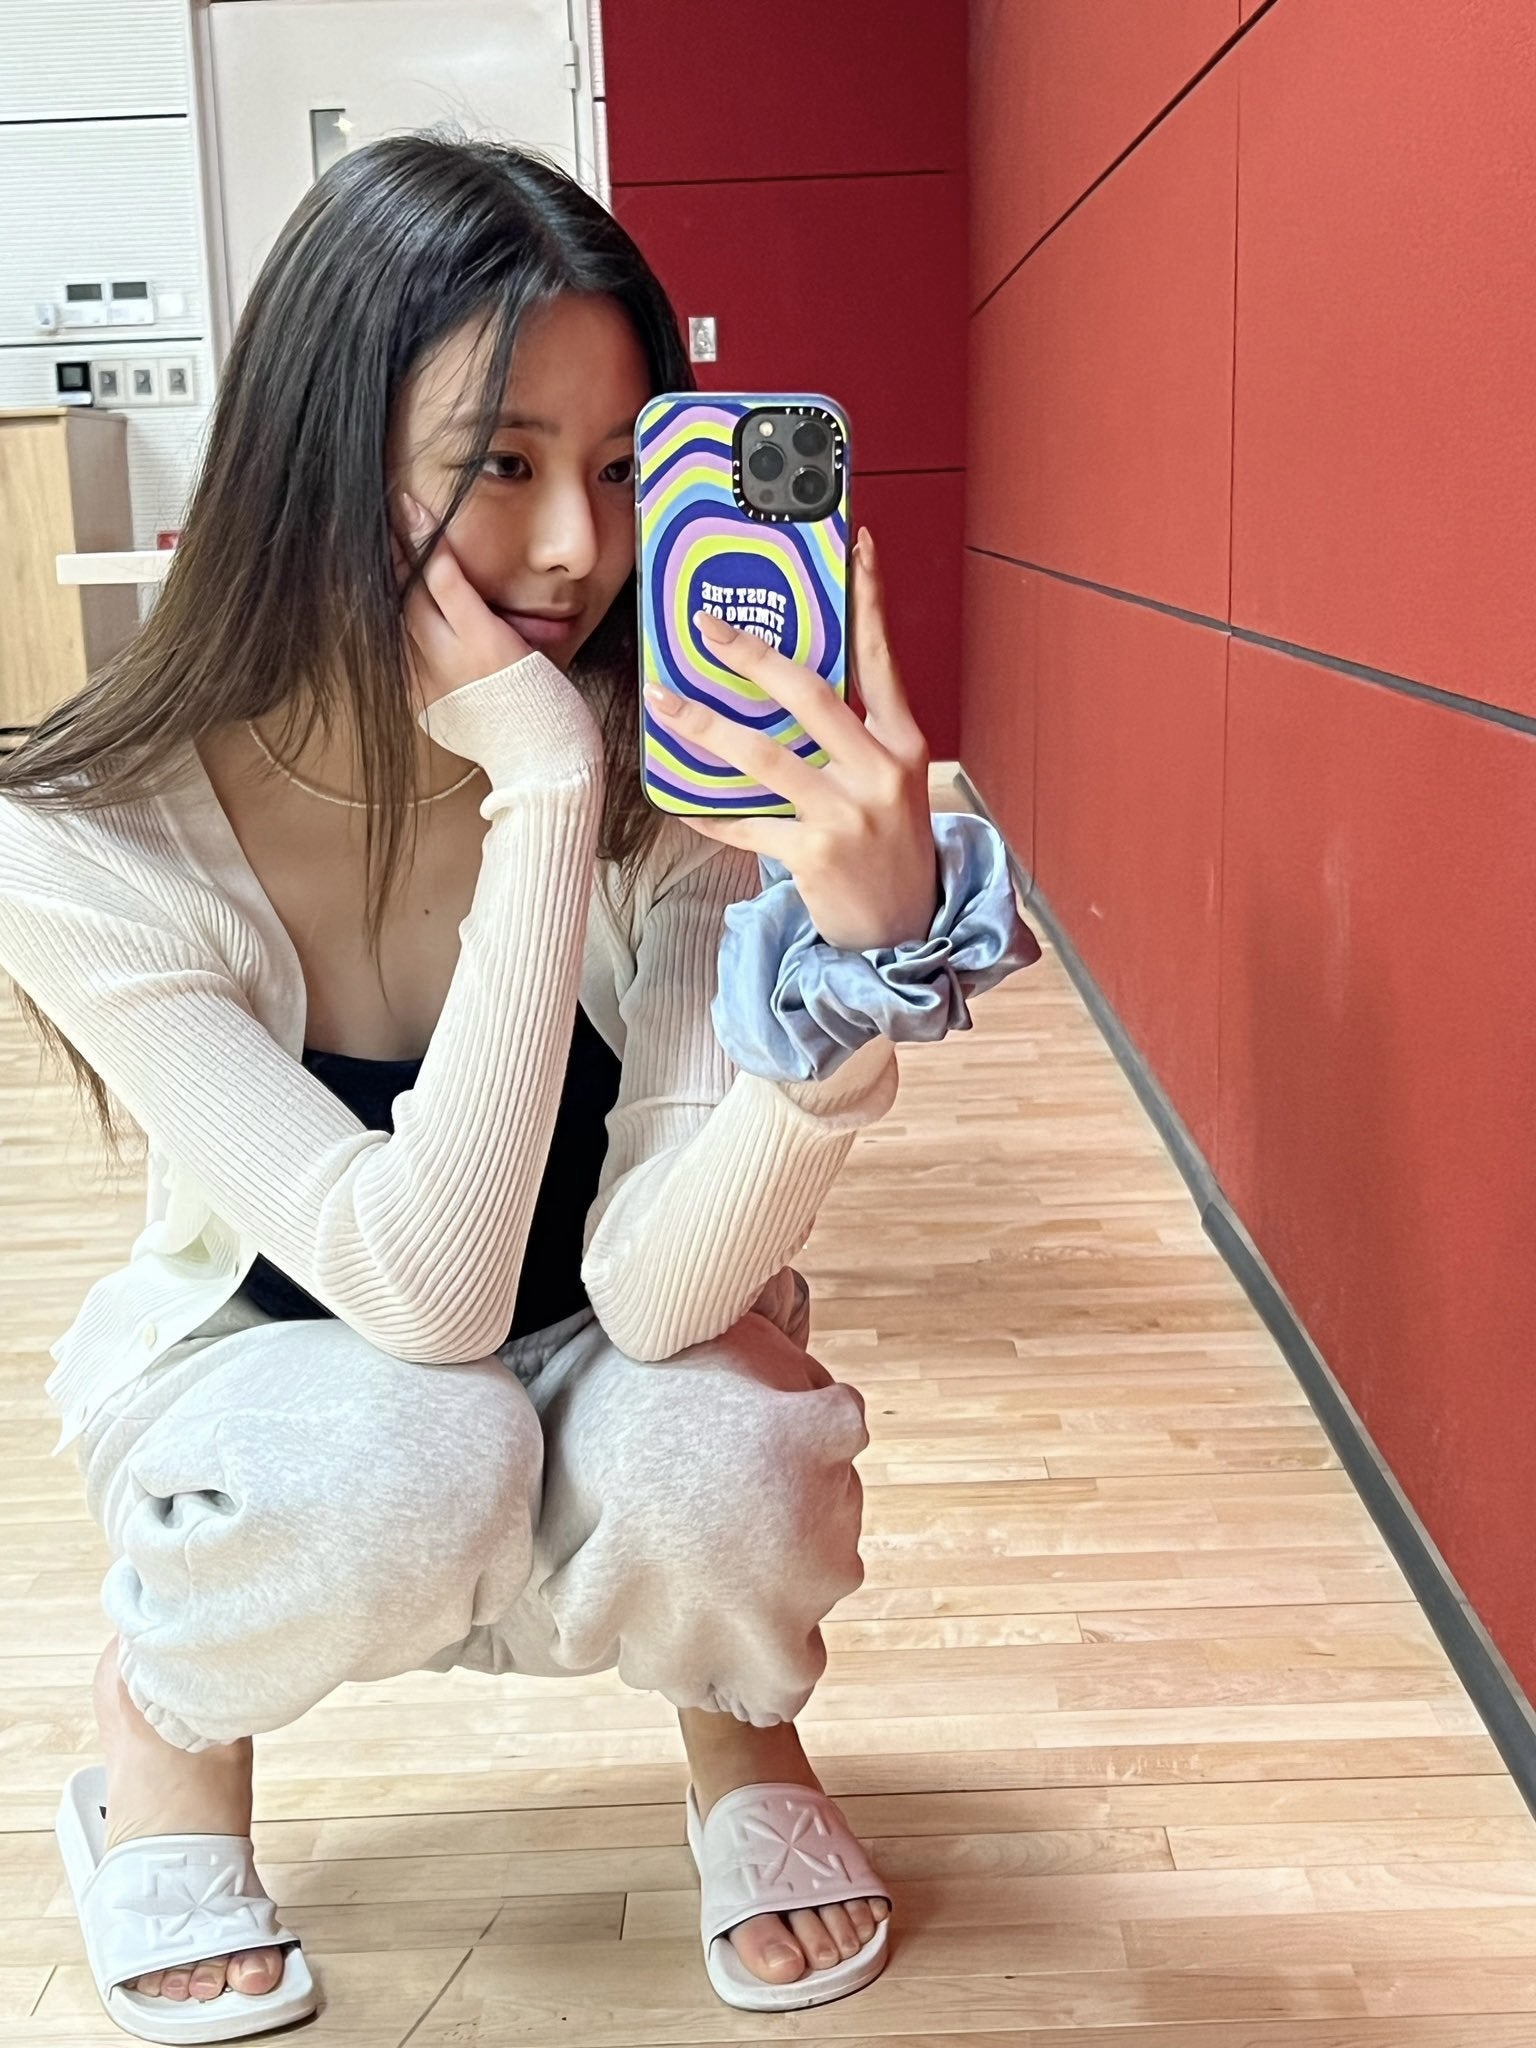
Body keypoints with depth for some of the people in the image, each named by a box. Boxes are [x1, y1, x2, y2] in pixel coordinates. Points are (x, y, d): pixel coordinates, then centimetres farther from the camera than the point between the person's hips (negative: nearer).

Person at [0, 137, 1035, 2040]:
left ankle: (740, 1728, 5)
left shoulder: (685, 770, -23)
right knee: (409, 1460, -35)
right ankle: (160, 1731, 2)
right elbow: (422, 1290, -34)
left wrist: (872, 939, -48)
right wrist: (542, 799, -40)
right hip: (273, 1382, 0)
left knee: (720, 1466, -33)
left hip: (604, 1402, 1)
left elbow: (654, 1286, -32)